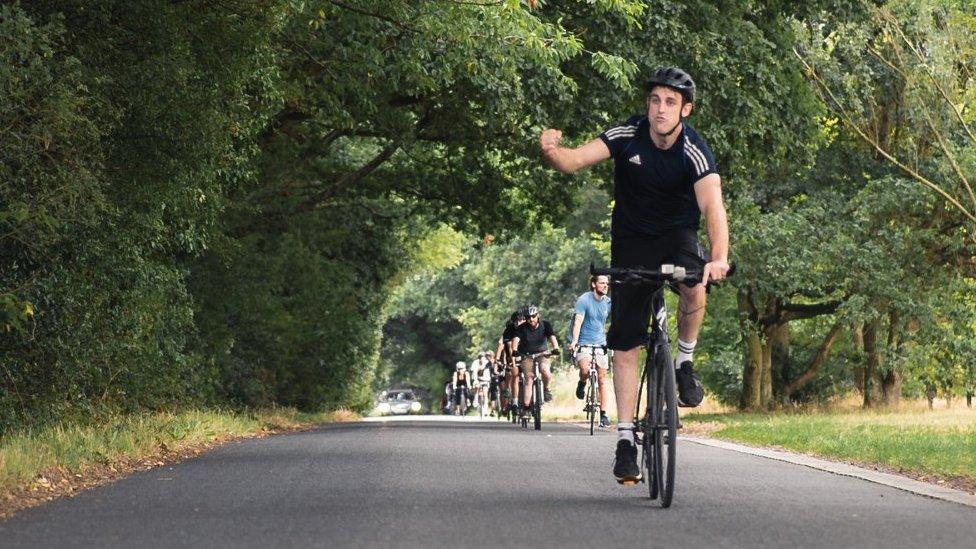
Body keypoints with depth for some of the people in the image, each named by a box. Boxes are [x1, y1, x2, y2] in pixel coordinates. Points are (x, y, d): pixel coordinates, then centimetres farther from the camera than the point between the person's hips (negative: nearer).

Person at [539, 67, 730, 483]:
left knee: (694, 286, -36)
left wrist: (719, 257, -53)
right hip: (632, 240, 1)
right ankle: (625, 438, 3)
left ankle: (685, 362, -8)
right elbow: (574, 161, -26)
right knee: (625, 345, -3)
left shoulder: (695, 152, -22)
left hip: (678, 234, -1)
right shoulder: (627, 135, -17)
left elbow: (712, 206, -36)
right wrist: (551, 151, -50)